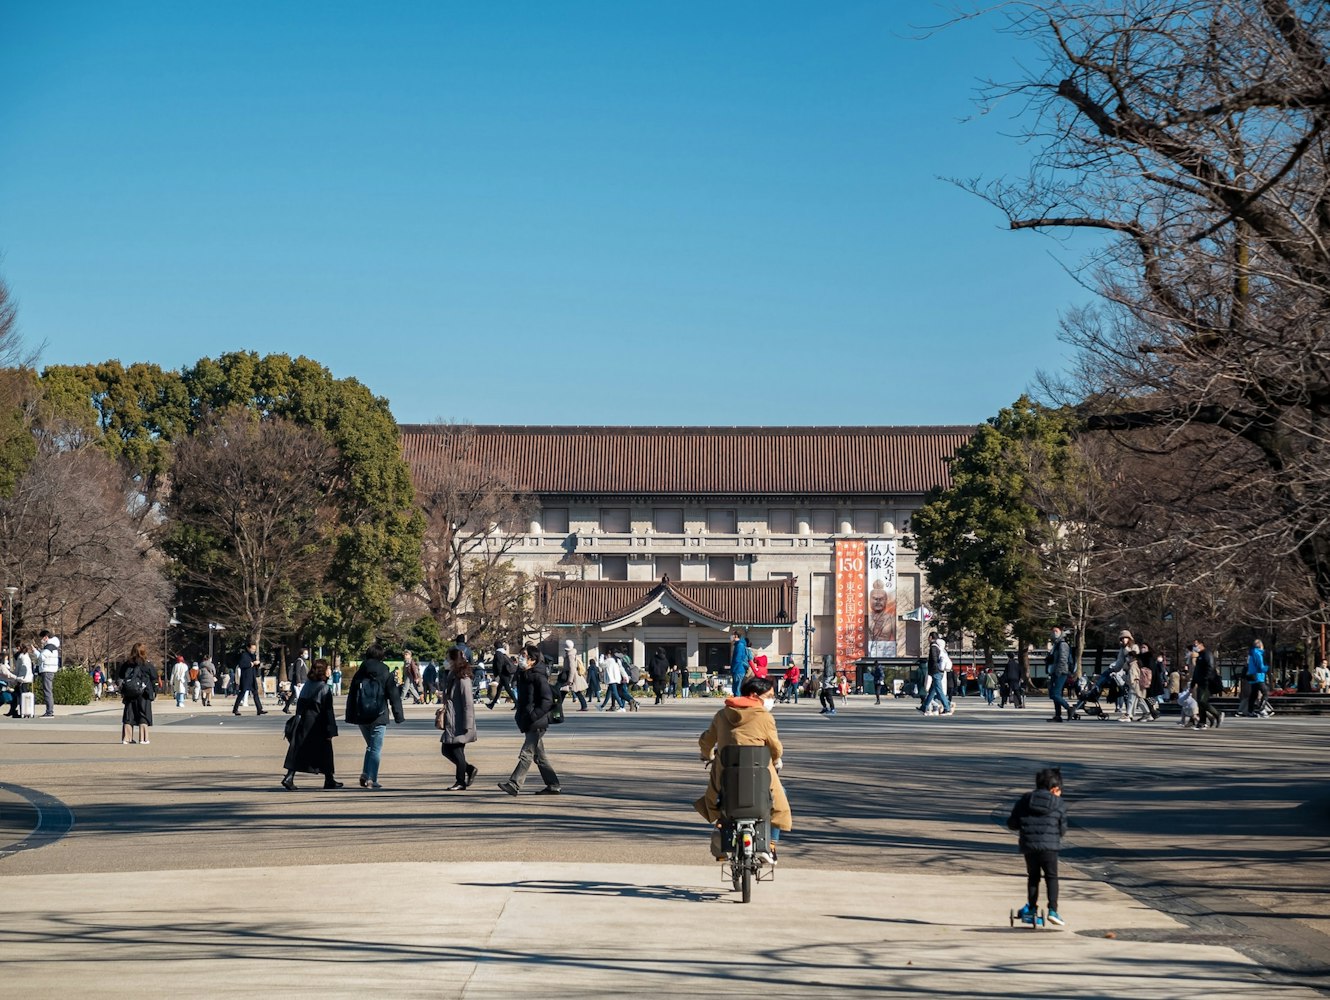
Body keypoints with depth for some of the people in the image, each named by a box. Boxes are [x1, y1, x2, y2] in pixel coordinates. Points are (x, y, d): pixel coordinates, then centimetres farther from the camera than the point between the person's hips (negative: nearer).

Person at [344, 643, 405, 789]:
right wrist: (398, 717, 2)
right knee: (376, 749, 0)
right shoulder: (386, 675, -3)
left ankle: (365, 775, 8)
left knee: (370, 746, 19)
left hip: (361, 717, 4)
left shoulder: (359, 674, 5)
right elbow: (394, 697, -3)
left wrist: (351, 717, 13)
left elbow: (351, 696, 8)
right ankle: (371, 779, -8)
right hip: (378, 717, -4)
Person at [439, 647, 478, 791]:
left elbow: (468, 703, -18)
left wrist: (467, 725, -19)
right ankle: (469, 769, 23)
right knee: (446, 750, 10)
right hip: (451, 722, 9)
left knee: (457, 751, -2)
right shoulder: (450, 676, 12)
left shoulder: (463, 679, -16)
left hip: (460, 722, -9)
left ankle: (460, 781, 9)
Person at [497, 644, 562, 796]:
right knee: (539, 756, 12)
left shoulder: (538, 677, -13)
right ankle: (553, 785, 18)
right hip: (528, 724, 10)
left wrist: (534, 716, -22)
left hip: (536, 724, -10)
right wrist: (519, 716, 15)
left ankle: (514, 784, -13)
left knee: (526, 754, -11)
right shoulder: (524, 676, 14)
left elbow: (547, 700, -19)